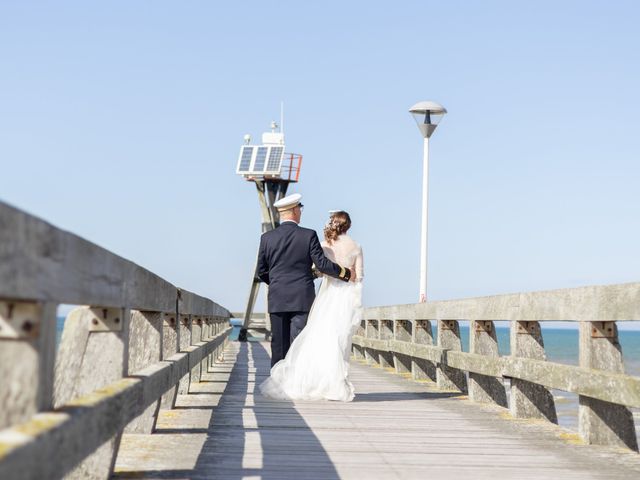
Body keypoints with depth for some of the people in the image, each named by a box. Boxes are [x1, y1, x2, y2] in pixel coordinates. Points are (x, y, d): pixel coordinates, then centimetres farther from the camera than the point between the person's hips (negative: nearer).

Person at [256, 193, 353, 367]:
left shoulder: (267, 238, 1)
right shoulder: (309, 235, -6)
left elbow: (261, 271, 8)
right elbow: (322, 264, -8)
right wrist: (345, 273, 8)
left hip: (277, 300, 2)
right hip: (302, 299, -2)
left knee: (279, 346, 8)